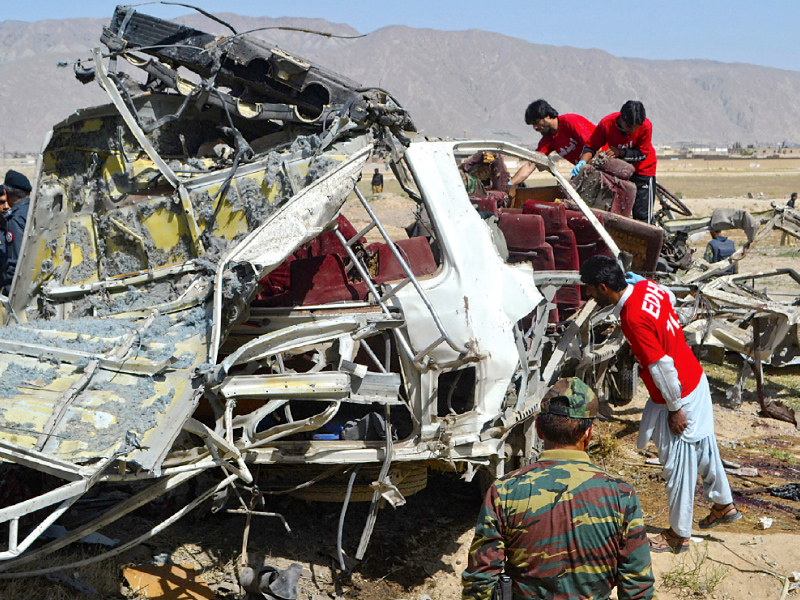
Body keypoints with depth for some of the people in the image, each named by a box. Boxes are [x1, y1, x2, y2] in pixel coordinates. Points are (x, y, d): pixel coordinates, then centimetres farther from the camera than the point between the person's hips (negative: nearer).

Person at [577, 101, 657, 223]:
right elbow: (591, 146, -15)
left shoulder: (646, 126, -27)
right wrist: (582, 162, -34)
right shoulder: (606, 123, -22)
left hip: (642, 169, -3)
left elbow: (642, 154, -20)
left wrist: (620, 152, -34)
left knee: (642, 215, -7)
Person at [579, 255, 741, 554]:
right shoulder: (647, 286, -6)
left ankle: (679, 534, 23)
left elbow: (661, 367, -27)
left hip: (679, 397, -9)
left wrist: (675, 409, -16)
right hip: (696, 379, 9)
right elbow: (670, 299, 17)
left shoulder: (632, 319, -31)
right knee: (704, 447, 26)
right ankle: (724, 505, 45)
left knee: (677, 465, 7)